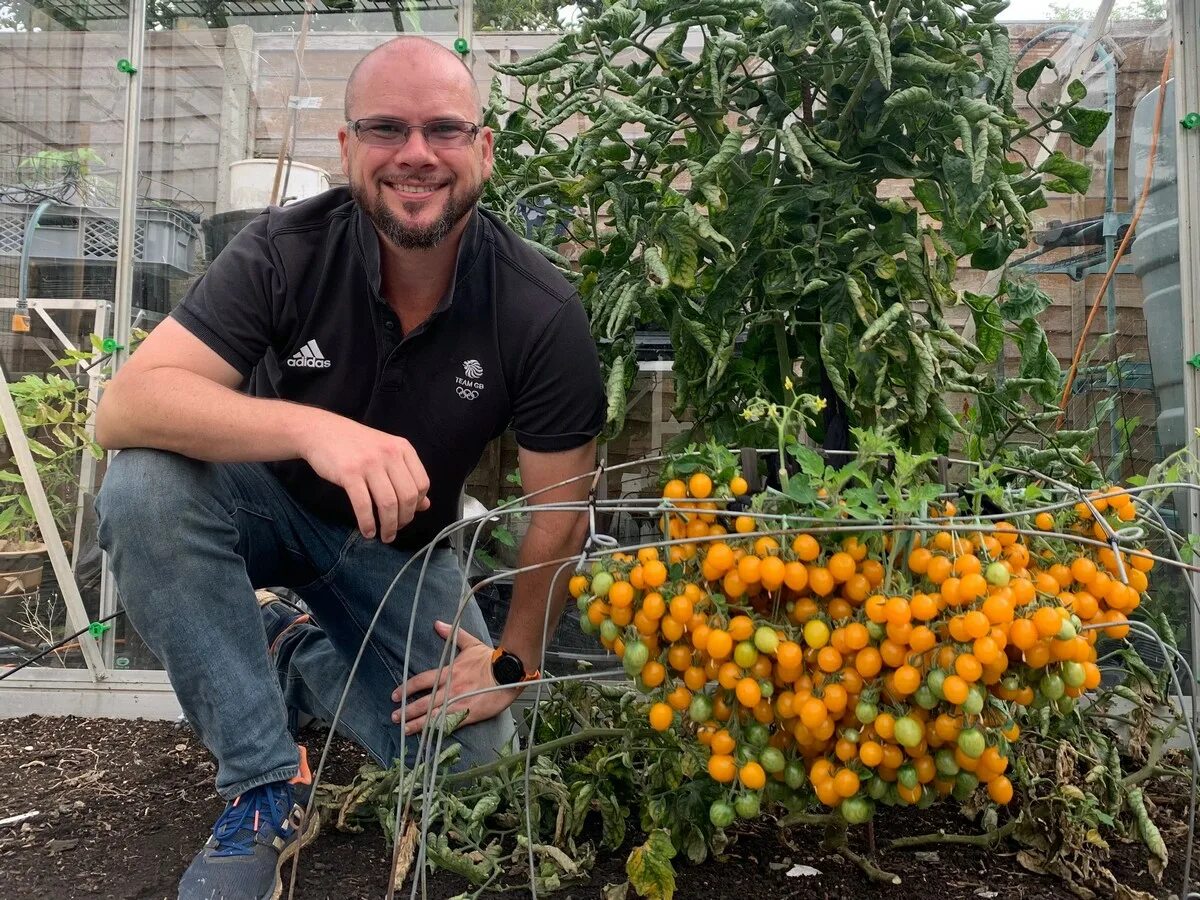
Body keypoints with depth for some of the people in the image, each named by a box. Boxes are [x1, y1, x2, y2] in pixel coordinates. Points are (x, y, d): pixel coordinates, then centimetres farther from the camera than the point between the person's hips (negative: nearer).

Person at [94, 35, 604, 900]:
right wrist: (314, 427, -48)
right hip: (268, 502, 0)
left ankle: (294, 650, 13)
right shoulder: (284, 251, -22)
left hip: (400, 546, 1)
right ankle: (266, 787, -16)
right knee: (147, 486, -32)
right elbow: (126, 407, -32)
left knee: (473, 755, -15)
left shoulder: (542, 312, -22)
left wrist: (514, 661, -15)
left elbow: (559, 509, -13)